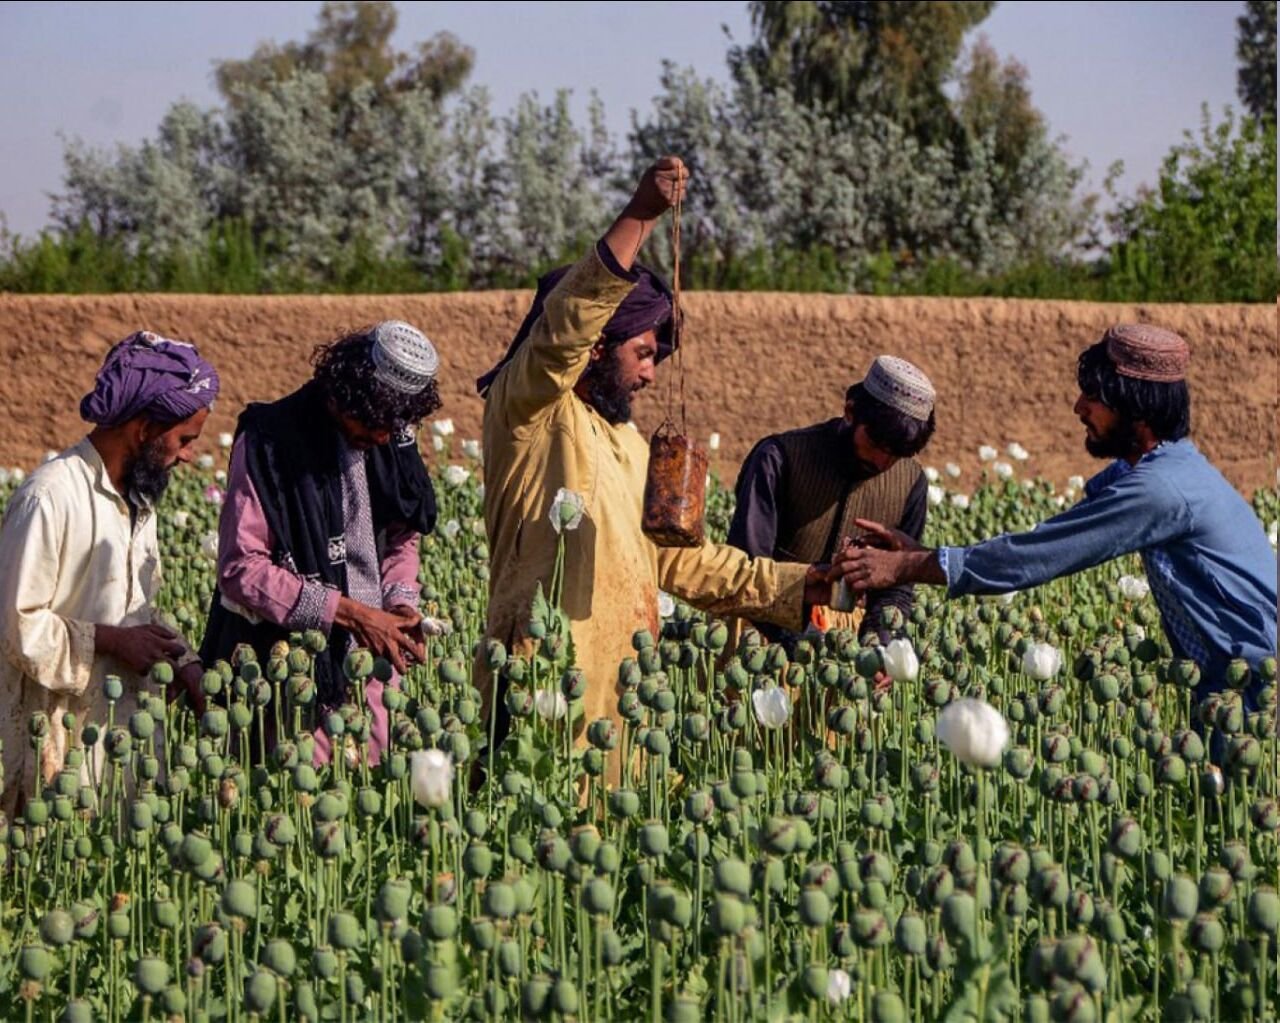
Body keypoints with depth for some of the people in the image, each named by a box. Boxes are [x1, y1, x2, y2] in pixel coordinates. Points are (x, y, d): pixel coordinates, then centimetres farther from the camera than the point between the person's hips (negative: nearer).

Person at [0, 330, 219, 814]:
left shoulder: (138, 495, 12)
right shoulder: (49, 498, -17)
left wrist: (188, 667, 4)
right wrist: (111, 641, -16)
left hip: (131, 718, 8)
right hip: (64, 733, -8)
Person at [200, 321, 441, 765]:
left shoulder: (393, 438, 6)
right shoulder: (270, 441, -13)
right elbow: (241, 569, -15)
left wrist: (401, 602, 0)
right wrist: (345, 611, -18)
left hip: (372, 662, 6)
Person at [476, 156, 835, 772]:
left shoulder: (625, 441, 24)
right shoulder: (527, 409, -2)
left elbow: (676, 556, 29)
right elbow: (566, 321, -21)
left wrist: (790, 586, 23)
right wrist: (637, 217, -27)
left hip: (620, 695, 8)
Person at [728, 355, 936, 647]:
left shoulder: (910, 483, 4)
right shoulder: (781, 458, -9)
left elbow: (897, 588, 11)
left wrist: (875, 640, -9)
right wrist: (793, 642, -24)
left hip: (850, 632, 4)